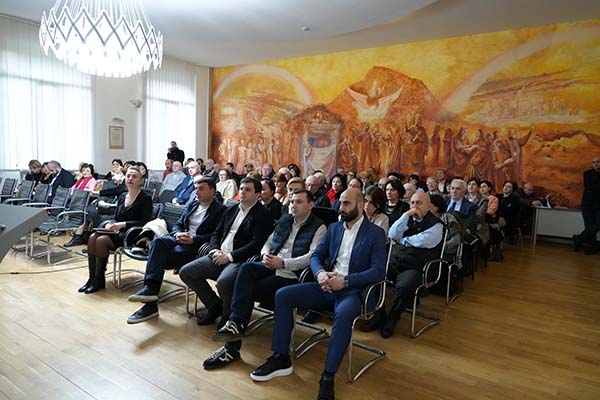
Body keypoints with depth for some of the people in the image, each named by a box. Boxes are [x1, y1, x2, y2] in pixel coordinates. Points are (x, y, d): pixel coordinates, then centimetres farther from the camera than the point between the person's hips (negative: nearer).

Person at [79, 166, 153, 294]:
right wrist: (110, 224, -4)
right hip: (118, 232, 7)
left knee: (101, 240, -26)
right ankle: (92, 278, -14)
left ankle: (99, 280, -12)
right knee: (92, 237, -19)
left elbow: (145, 222, -14)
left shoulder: (145, 199, -5)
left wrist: (124, 224, -21)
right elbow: (116, 218, 19)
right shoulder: (122, 197, 15)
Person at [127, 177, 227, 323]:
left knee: (159, 257, -25)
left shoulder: (220, 210, 0)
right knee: (158, 241, -27)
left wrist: (194, 239, -19)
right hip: (180, 238, 6)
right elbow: (178, 224, 21)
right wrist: (178, 234, -2)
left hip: (196, 245, -6)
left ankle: (151, 304, -20)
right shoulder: (192, 205, 23)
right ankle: (150, 288, -36)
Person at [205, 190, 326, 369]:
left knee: (248, 290, -22)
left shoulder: (318, 228, -1)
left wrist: (282, 263, -18)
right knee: (246, 268, -28)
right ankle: (235, 324, -30)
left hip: (291, 275, -5)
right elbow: (269, 242, 24)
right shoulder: (284, 220, 21)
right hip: (270, 266, 6)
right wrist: (265, 254, 0)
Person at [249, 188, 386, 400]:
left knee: (344, 315, -38)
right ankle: (281, 358, -3)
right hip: (328, 286, 6)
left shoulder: (375, 233, -2)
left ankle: (328, 377, -23)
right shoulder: (334, 228, 14)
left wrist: (345, 280, -21)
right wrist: (320, 273, -11)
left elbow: (378, 271, -11)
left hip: (352, 290, -5)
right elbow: (316, 255, 12)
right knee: (283, 295, -11)